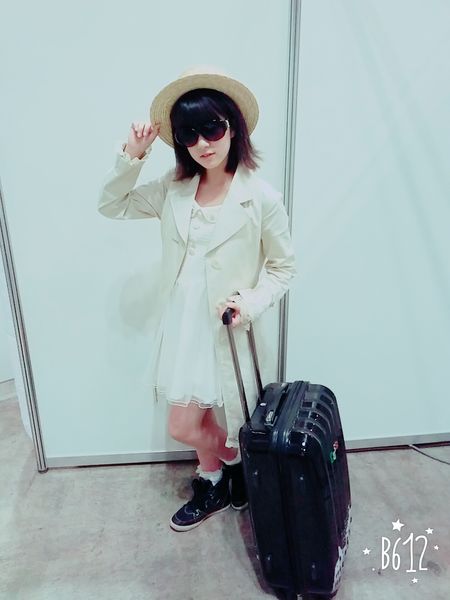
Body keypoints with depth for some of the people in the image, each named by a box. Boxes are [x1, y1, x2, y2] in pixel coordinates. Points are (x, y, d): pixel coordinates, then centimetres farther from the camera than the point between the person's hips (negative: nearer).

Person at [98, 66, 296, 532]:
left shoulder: (261, 197, -13)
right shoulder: (173, 188, -1)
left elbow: (283, 265, -4)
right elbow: (111, 205, 7)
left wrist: (252, 302, -20)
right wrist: (132, 157, -7)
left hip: (228, 328, -4)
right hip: (181, 324, 4)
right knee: (184, 427, 16)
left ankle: (217, 479, 48)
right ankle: (216, 484, 48)